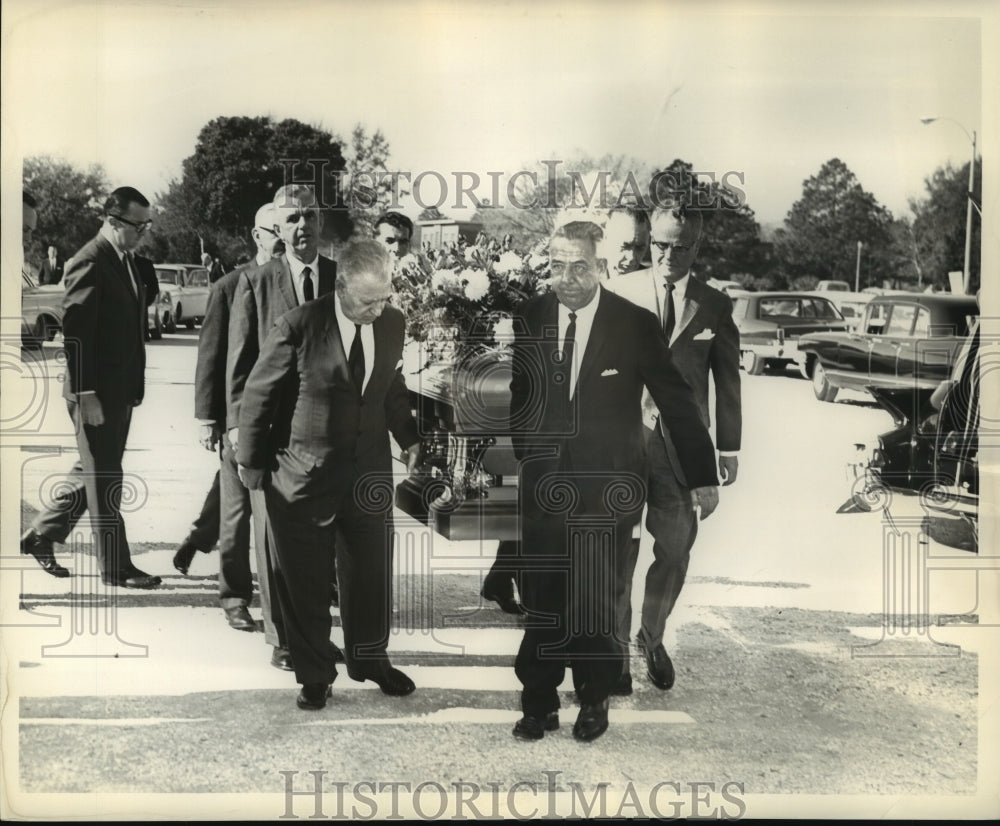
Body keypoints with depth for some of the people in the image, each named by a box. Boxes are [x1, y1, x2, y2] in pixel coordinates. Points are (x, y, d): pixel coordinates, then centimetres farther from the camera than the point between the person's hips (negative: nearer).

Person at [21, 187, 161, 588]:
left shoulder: (131, 262, 12)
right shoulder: (89, 263, -15)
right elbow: (75, 333, -19)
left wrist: (135, 386, 11)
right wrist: (86, 395, -21)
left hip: (122, 389, 9)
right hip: (95, 392, -9)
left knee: (95, 472, 17)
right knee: (103, 478, 1)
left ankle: (42, 535, 32)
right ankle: (115, 567, 10)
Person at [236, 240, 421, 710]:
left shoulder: (393, 323, -3)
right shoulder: (300, 326, -17)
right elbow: (258, 393, -7)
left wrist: (408, 438, 8)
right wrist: (251, 460, -1)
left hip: (369, 470, 4)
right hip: (303, 474, -4)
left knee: (371, 572, 14)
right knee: (304, 580, 8)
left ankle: (369, 659, 36)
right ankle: (314, 674, 27)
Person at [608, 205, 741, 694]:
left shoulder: (715, 306, 5)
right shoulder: (619, 291, 2)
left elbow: (727, 380, 9)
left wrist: (728, 447, 8)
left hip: (682, 444, 2)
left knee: (674, 553, 8)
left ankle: (652, 637, 31)